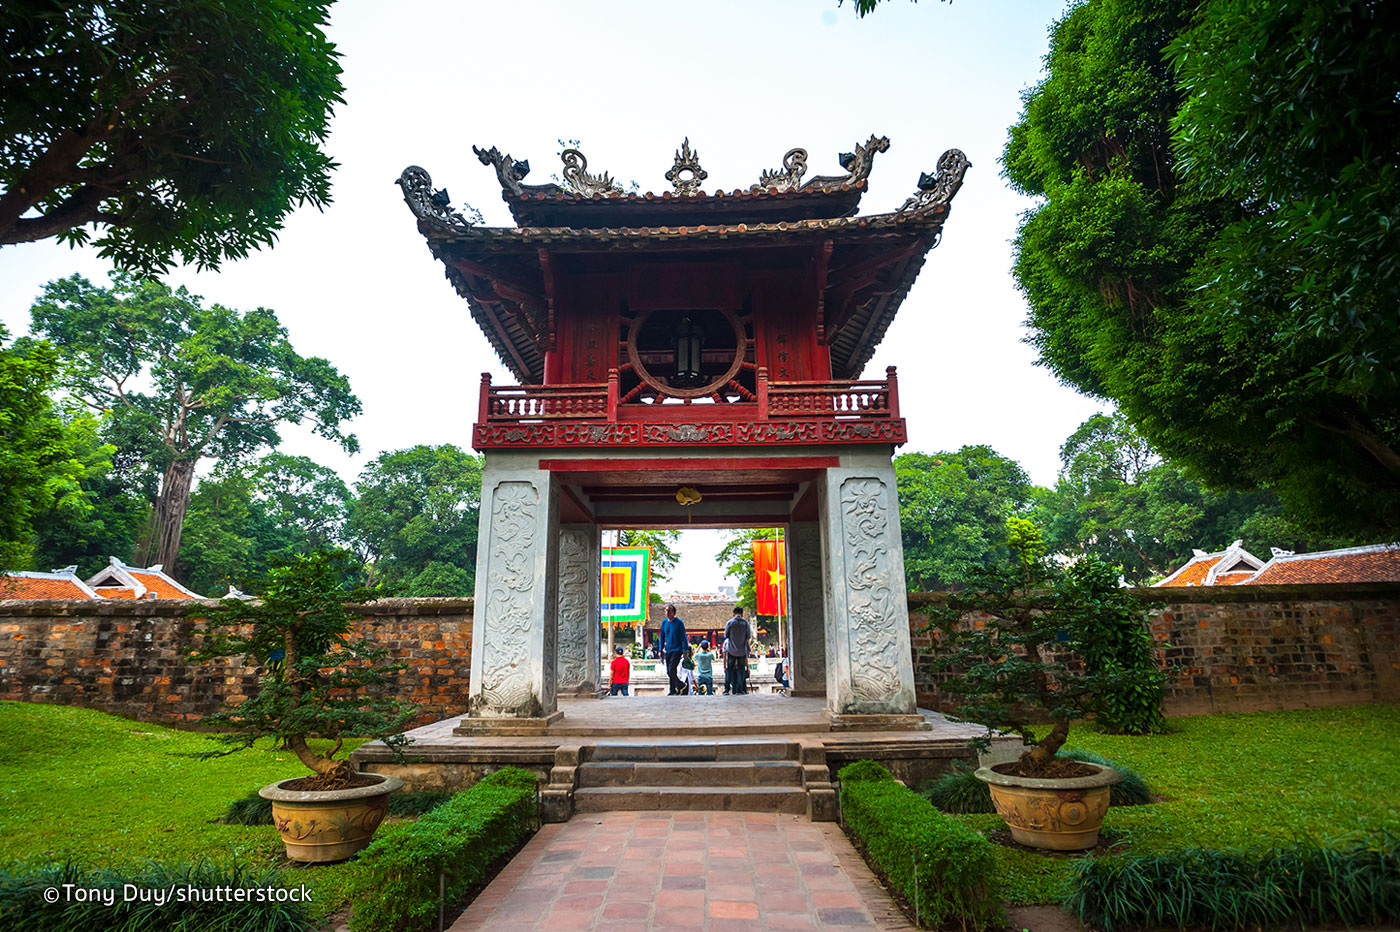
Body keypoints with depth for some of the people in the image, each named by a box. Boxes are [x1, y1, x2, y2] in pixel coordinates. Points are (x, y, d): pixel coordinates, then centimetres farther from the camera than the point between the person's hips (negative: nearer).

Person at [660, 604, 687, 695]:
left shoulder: (679, 622, -8)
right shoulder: (664, 622, 7)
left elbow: (683, 637, -7)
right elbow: (662, 637, 15)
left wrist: (685, 651, -11)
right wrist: (661, 650, 11)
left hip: (677, 650, -6)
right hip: (668, 650, 6)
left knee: (671, 670, -15)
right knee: (669, 672, 7)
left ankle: (679, 687, 5)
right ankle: (673, 690, 19)